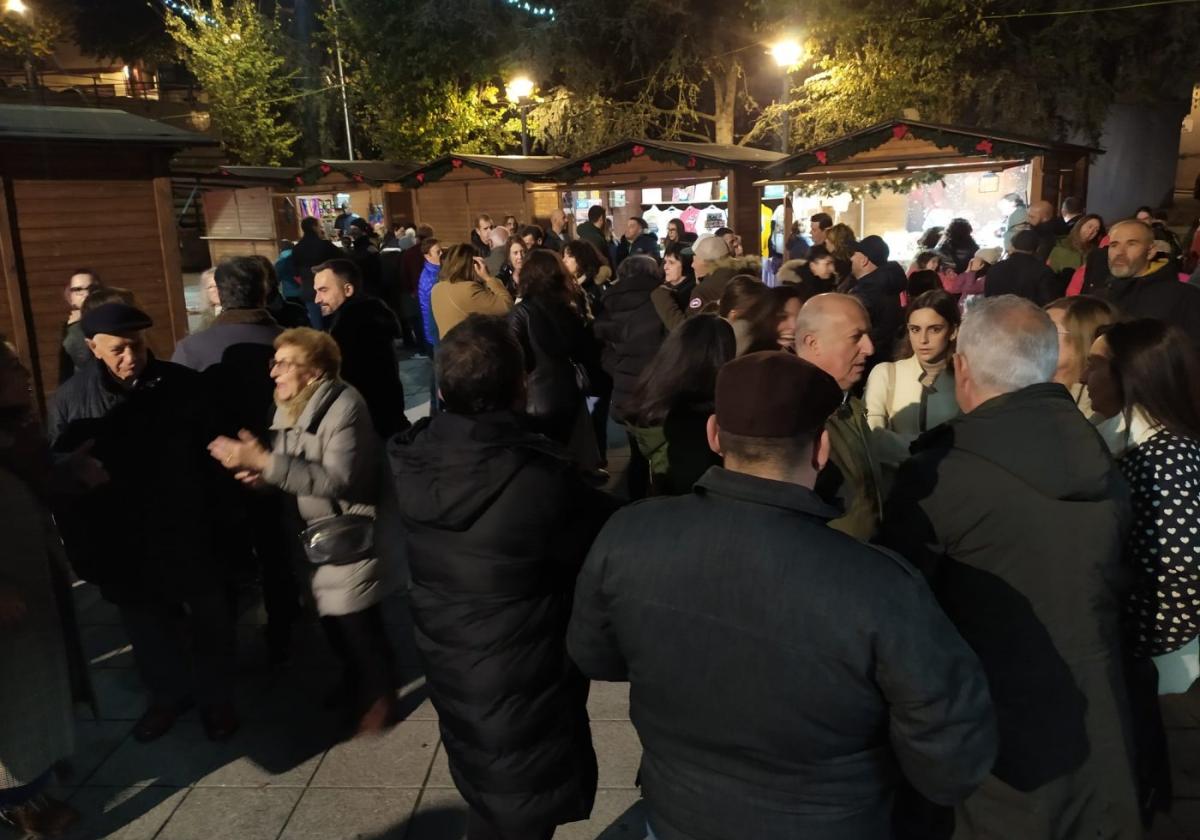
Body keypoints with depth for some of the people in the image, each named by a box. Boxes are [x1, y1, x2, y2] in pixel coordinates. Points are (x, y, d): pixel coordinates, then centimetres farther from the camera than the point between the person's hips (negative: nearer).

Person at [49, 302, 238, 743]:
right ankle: (168, 694, 40)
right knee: (147, 626, 18)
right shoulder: (70, 399, -5)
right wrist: (81, 546, -3)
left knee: (209, 620, 13)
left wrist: (221, 516, -6)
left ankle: (216, 699, 33)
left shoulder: (182, 384, -8)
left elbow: (213, 451, -3)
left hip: (191, 533, -1)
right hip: (124, 545, 1)